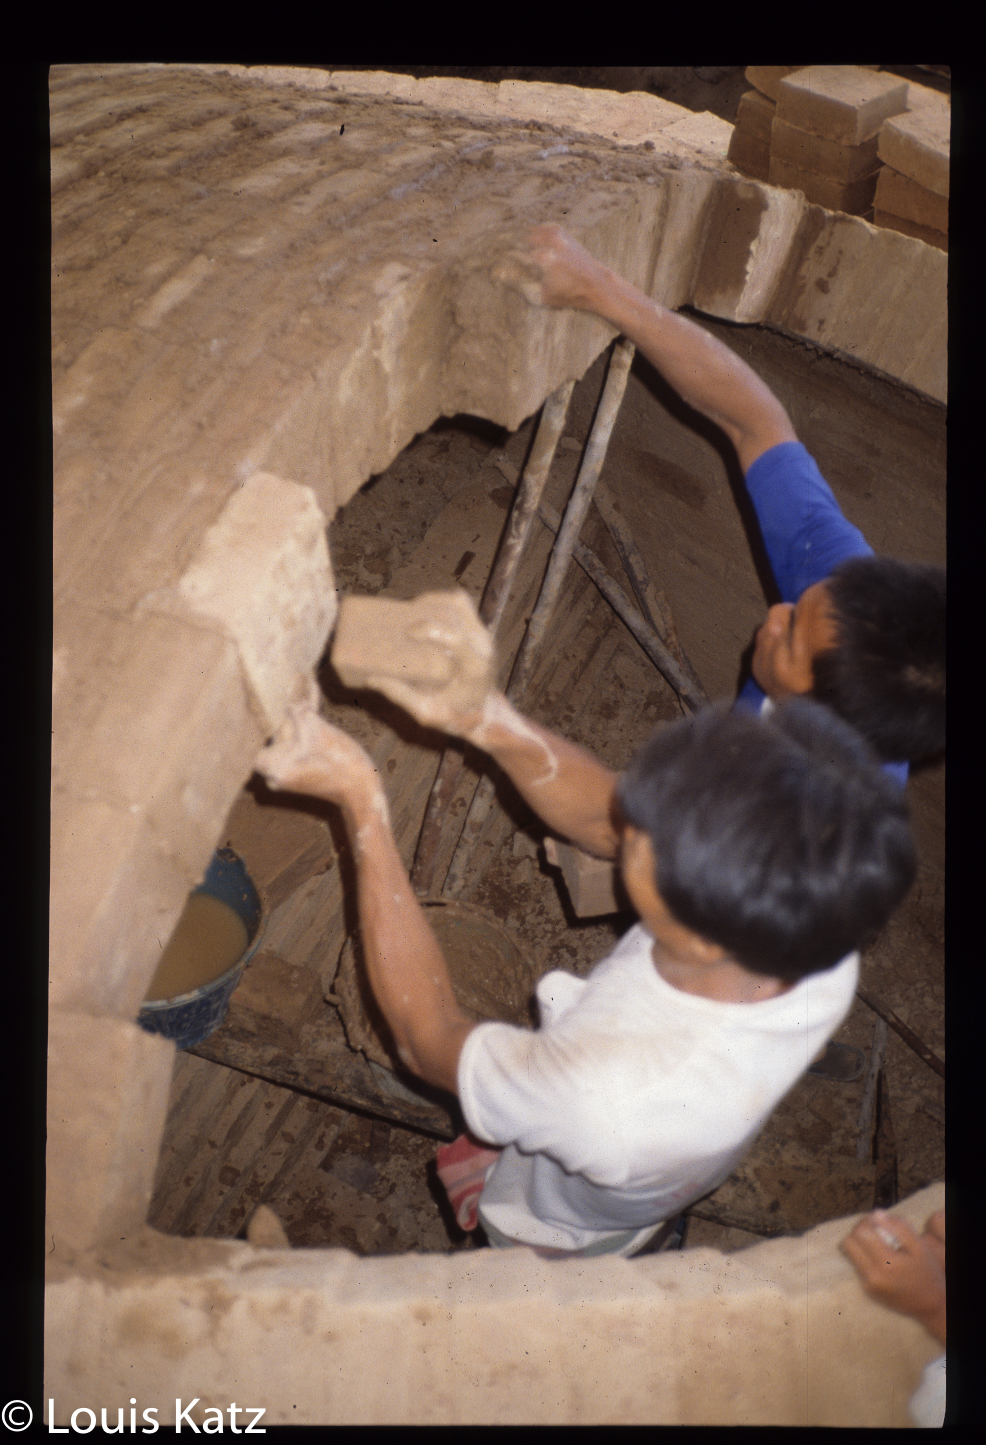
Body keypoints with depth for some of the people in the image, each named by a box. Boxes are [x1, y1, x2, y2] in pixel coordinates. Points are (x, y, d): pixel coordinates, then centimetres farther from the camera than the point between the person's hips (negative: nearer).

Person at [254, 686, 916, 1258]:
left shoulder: (611, 1099, -52)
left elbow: (429, 1037, -32)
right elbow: (606, 818, -24)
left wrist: (362, 803, -36)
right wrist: (489, 720, -41)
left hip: (559, 1236, -4)